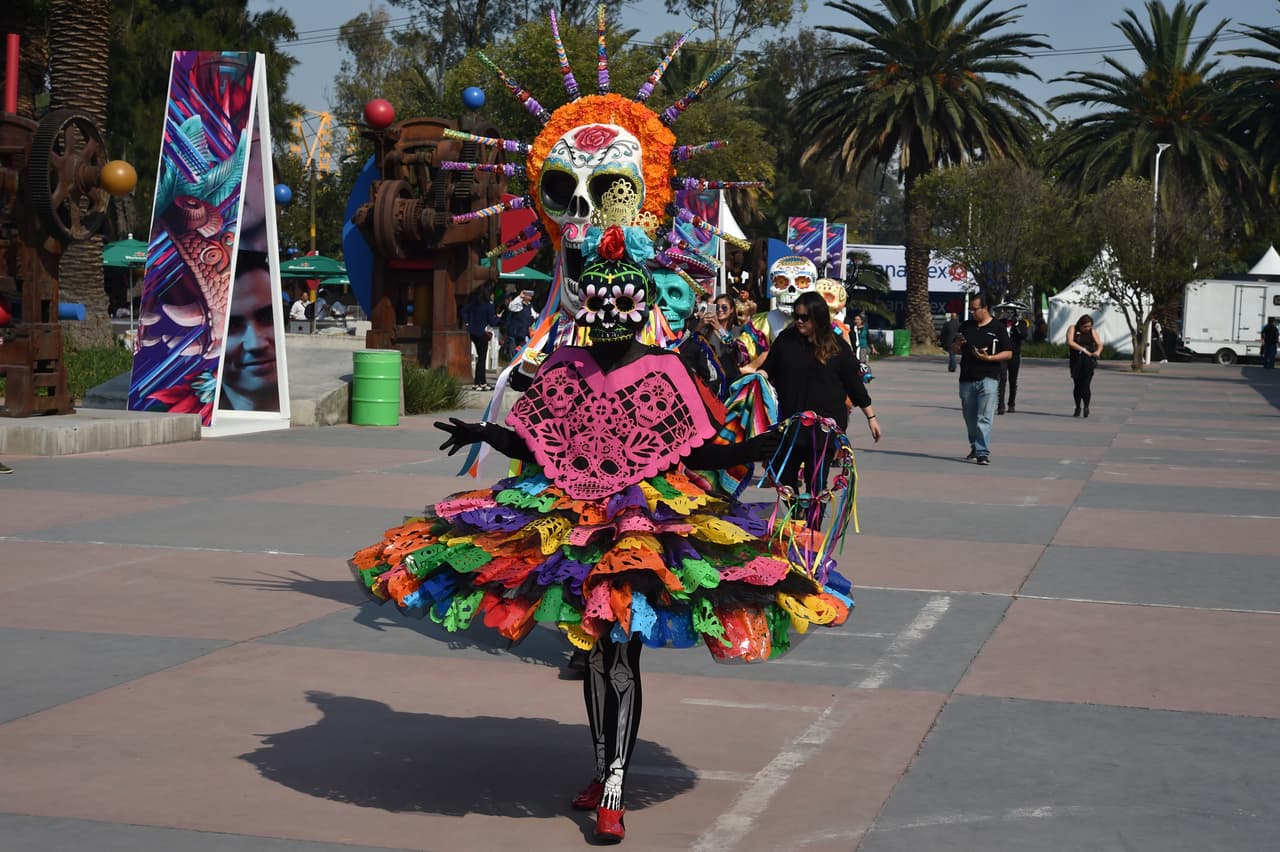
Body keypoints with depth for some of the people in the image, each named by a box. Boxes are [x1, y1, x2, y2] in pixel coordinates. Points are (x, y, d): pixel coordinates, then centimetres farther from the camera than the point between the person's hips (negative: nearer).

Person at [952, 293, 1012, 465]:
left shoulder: (998, 328, 0)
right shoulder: (965, 326, 13)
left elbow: (1008, 354, -1)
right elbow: (954, 350, 19)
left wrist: (989, 358, -15)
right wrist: (957, 343, -4)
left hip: (988, 380, -5)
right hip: (967, 379, 5)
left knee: (984, 418, -12)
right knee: (970, 418, 13)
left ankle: (982, 453, -15)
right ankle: (975, 447, 30)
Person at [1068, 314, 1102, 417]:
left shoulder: (1092, 331, 7)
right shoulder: (1073, 330, 2)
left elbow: (1099, 344, -1)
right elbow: (1070, 342, -14)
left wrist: (1098, 351, -25)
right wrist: (1083, 350, -21)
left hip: (1089, 361, -1)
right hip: (1076, 361, 1)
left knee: (1085, 385, -12)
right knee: (1077, 385, 4)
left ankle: (1086, 407, 2)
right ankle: (1077, 408, 20)